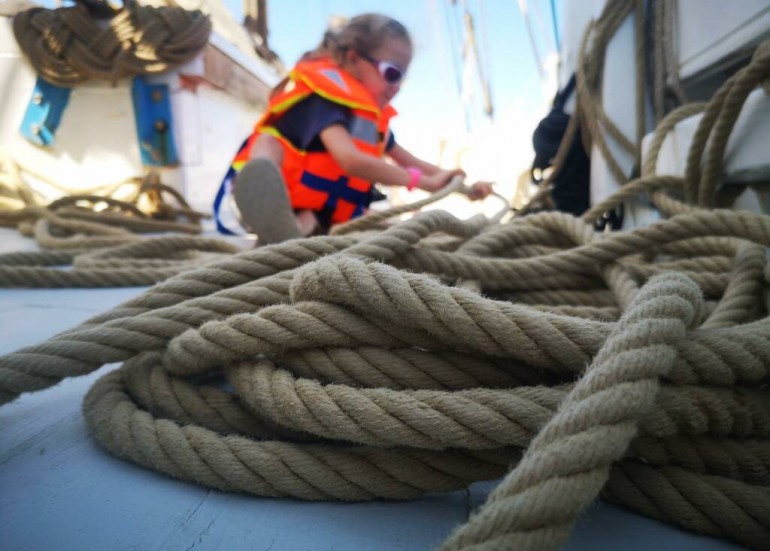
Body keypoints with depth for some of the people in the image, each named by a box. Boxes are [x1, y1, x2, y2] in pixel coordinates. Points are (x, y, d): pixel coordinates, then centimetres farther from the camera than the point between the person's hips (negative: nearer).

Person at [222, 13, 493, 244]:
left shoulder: (372, 117, 10)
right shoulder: (325, 98, -18)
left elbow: (409, 161, 19)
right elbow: (350, 159, -34)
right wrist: (425, 182, -27)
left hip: (317, 214, 8)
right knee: (268, 141, -33)